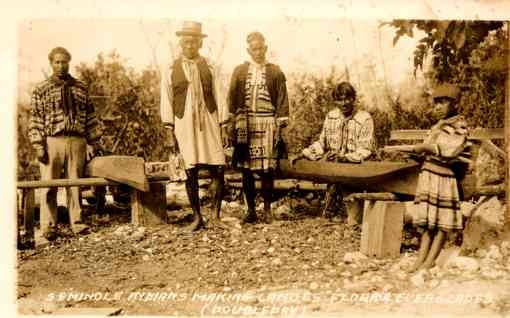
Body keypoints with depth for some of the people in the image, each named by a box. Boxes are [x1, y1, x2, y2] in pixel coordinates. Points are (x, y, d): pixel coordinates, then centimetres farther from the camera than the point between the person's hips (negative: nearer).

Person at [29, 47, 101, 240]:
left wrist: (92, 143, 6)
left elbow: (90, 117, 12)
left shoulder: (81, 88, 12)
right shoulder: (41, 90, 5)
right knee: (49, 186, -1)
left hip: (77, 142, 2)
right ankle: (48, 226, 6)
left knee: (76, 184, 6)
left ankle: (77, 222, 14)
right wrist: (38, 146, -7)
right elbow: (35, 120, 1)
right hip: (52, 142, -2)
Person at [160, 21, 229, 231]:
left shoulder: (209, 69, 10)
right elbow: (167, 101, 7)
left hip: (208, 123, 1)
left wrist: (221, 126, 2)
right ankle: (197, 217, 11)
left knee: (218, 169, -6)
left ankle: (217, 214, 11)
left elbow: (218, 97, 7)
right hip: (184, 125, 0)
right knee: (190, 172, -1)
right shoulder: (171, 71, 8)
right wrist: (170, 129, 2)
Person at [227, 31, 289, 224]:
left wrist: (280, 126, -4)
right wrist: (232, 124, 2)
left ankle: (267, 209, 12)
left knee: (267, 168, 0)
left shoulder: (275, 72, 6)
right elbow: (232, 99, 9)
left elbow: (282, 101, 3)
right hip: (245, 124, 2)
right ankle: (251, 210, 12)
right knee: (246, 169, 2)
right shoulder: (240, 71, 10)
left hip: (268, 124, -1)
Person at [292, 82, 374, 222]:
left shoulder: (365, 119, -4)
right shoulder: (331, 116, 10)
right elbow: (322, 143, 15)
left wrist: (344, 157, -26)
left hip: (354, 164, -4)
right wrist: (303, 154, 0)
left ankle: (332, 210, -9)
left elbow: (365, 150, -10)